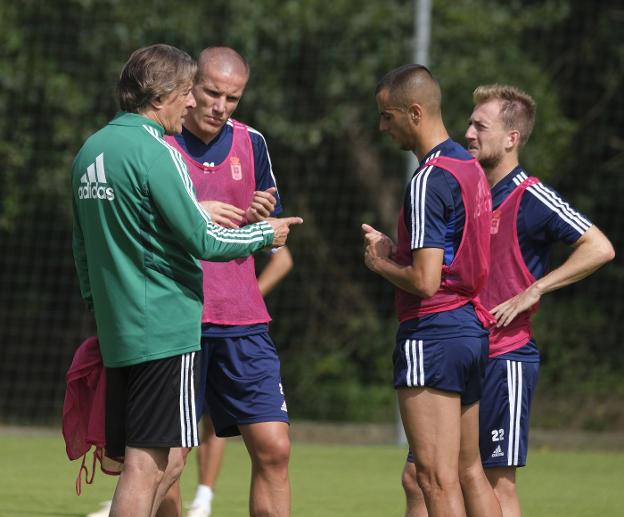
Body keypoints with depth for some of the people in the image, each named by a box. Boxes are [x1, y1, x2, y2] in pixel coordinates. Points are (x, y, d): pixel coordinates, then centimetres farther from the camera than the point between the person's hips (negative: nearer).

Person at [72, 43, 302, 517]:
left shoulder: (90, 151, 13)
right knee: (147, 464, -7)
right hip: (167, 330, -9)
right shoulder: (154, 153, -14)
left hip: (118, 331, 9)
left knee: (143, 465, 12)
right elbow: (203, 241, -14)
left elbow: (83, 247, 22)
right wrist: (265, 234, 1)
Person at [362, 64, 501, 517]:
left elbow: (424, 280, -21)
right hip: (472, 327, 10)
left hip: (432, 333, -10)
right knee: (470, 473, 14)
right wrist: (393, 249, 14)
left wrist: (380, 263, -3)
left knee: (438, 479, -9)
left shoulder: (429, 180, -16)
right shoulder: (470, 166, 13)